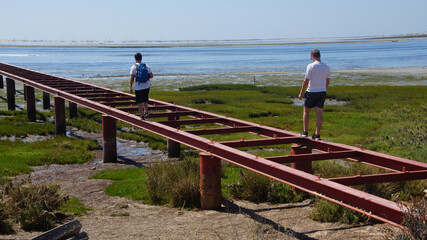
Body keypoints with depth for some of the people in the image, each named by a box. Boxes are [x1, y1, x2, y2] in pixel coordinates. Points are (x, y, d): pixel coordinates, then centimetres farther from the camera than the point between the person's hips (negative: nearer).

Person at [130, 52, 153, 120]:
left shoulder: (134, 67, -8)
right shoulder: (146, 66, 3)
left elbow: (132, 78, -11)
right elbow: (151, 76, 4)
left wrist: (131, 87, -4)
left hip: (138, 87, -4)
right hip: (147, 86, 4)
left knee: (140, 102, 4)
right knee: (145, 100, 22)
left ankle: (142, 115, 2)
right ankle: (146, 112, 13)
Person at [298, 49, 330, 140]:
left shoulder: (311, 66, -11)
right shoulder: (326, 67, 6)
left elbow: (306, 81, -12)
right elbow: (327, 81, 14)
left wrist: (301, 93, -5)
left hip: (311, 92, -4)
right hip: (322, 92, 4)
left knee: (306, 111, 13)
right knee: (319, 113, 2)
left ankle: (305, 132, 15)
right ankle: (317, 134, -1)